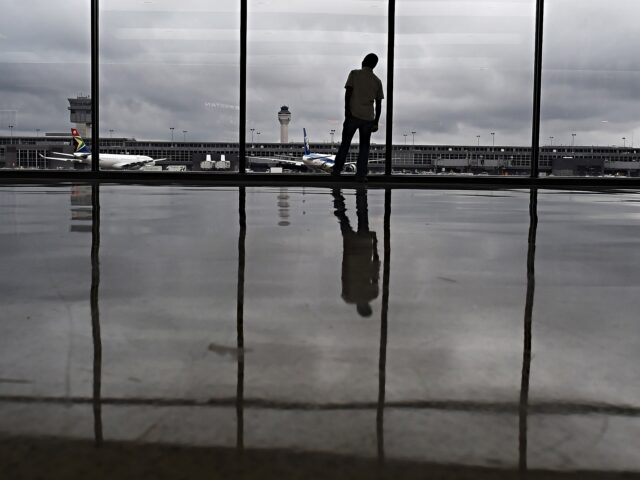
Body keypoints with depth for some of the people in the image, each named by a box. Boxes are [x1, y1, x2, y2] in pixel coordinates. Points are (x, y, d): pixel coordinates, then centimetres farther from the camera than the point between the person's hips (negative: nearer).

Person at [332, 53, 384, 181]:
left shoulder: (354, 74, 3)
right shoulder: (377, 82, 11)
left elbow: (348, 92, -9)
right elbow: (379, 104, 9)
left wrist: (347, 110, -10)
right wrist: (376, 122, 13)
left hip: (353, 115, -2)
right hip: (368, 118, 2)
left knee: (345, 143, 8)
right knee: (364, 146, 8)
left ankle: (336, 170, 6)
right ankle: (361, 174, 1)